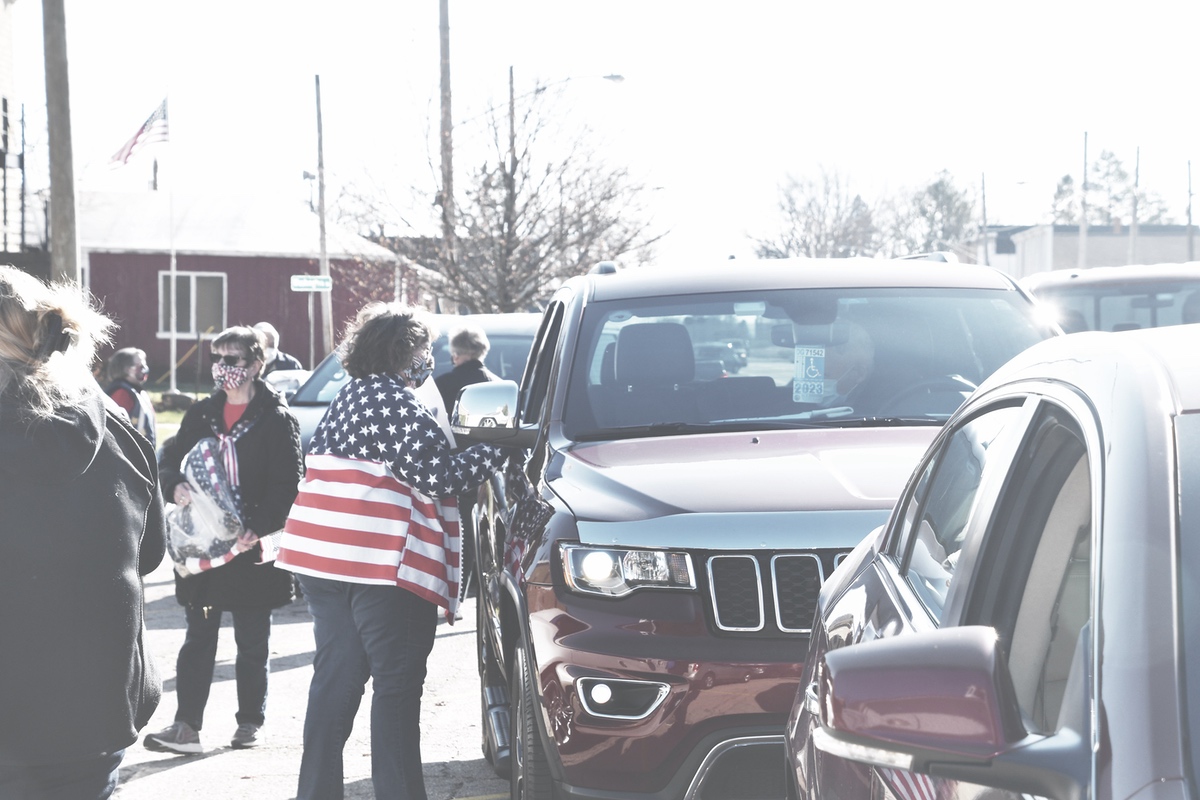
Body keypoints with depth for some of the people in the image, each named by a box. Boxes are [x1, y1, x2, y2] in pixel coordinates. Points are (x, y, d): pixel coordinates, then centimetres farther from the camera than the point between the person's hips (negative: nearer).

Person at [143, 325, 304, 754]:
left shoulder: (277, 419, -5)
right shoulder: (200, 414, 10)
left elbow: (290, 482, -10)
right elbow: (171, 459, 13)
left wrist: (258, 528, -20)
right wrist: (175, 486, -10)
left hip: (254, 546, -4)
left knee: (252, 640, 8)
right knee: (198, 638, 3)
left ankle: (250, 721, 19)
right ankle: (186, 726, 2)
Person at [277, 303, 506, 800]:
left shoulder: (350, 396, 18)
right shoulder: (395, 402, -11)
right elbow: (439, 475, -14)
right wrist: (494, 452, -3)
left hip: (323, 558, 9)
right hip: (381, 565, -9)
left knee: (335, 678, 12)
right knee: (397, 686, -3)